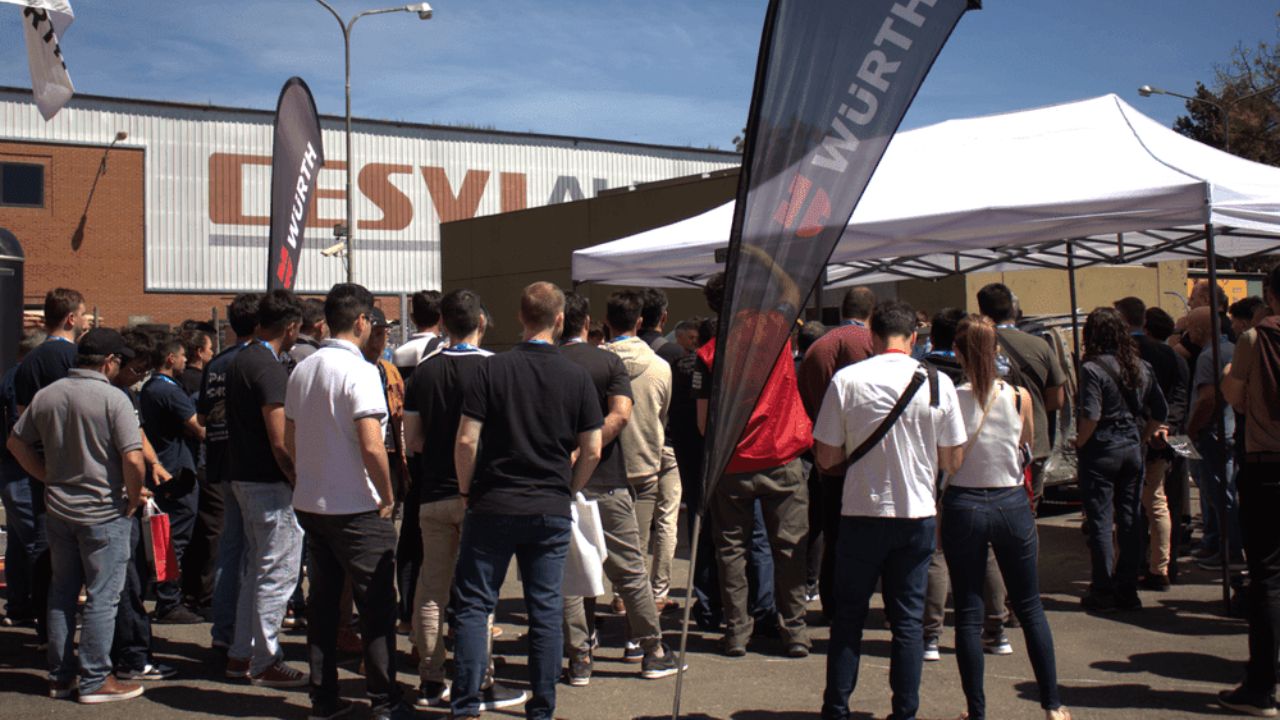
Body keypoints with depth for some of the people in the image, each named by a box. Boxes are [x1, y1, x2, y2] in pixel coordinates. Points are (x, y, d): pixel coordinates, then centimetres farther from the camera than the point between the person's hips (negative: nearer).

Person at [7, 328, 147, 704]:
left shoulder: (46, 396, 4)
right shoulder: (113, 399, -16)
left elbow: (16, 443, 13)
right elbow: (133, 459, -22)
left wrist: (50, 478, 15)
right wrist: (133, 499, -6)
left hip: (58, 509, 6)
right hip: (103, 513, -6)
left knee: (61, 593, 15)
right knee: (102, 596, 2)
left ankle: (60, 676, 23)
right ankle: (95, 680, 6)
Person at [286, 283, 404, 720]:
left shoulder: (302, 371, 8)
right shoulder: (359, 371, -16)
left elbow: (290, 441, 14)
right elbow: (372, 446, -22)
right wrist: (388, 497, -10)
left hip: (310, 503, 7)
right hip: (356, 508, -7)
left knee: (322, 601, 13)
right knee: (376, 605, 1)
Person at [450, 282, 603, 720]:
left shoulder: (493, 369, -6)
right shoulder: (577, 377, 0)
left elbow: (466, 441, -10)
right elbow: (592, 450, 0)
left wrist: (467, 491, 5)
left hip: (493, 506, -1)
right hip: (552, 511, 2)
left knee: (474, 605, 7)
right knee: (546, 610, 9)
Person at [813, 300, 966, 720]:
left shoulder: (846, 380, -9)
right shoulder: (938, 383, -4)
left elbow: (827, 459, -5)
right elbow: (951, 461, 3)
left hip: (861, 512, -1)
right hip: (918, 514, 1)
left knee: (849, 615, 11)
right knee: (908, 618, 11)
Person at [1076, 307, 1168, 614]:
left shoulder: (1092, 369, -14)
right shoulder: (1140, 367, 6)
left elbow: (1091, 416, -22)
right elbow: (1161, 410, 9)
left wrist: (1080, 442, -7)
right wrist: (1142, 437, 18)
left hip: (1101, 451, -6)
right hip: (1133, 450, 6)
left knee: (1100, 521, 2)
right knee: (1130, 520, 11)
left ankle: (1103, 592, 5)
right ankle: (1128, 591, 17)